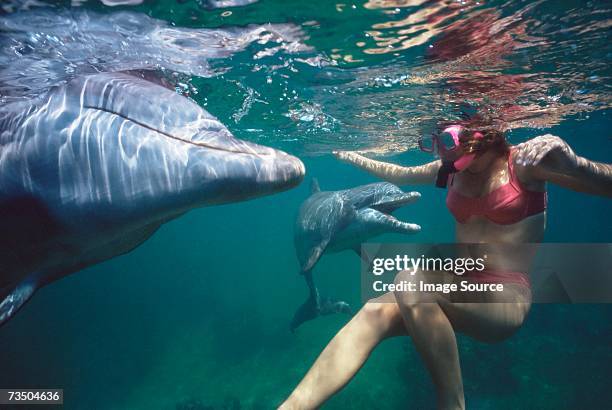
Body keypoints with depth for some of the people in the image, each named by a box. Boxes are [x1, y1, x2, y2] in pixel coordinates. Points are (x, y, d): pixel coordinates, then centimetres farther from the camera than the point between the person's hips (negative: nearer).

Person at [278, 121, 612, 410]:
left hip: (507, 298, -5)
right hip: (459, 287, 6)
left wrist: (571, 162, -34)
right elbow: (396, 174, 24)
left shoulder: (525, 161, -9)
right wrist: (350, 155, 32)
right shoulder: (451, 169, 7)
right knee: (374, 312, -23)